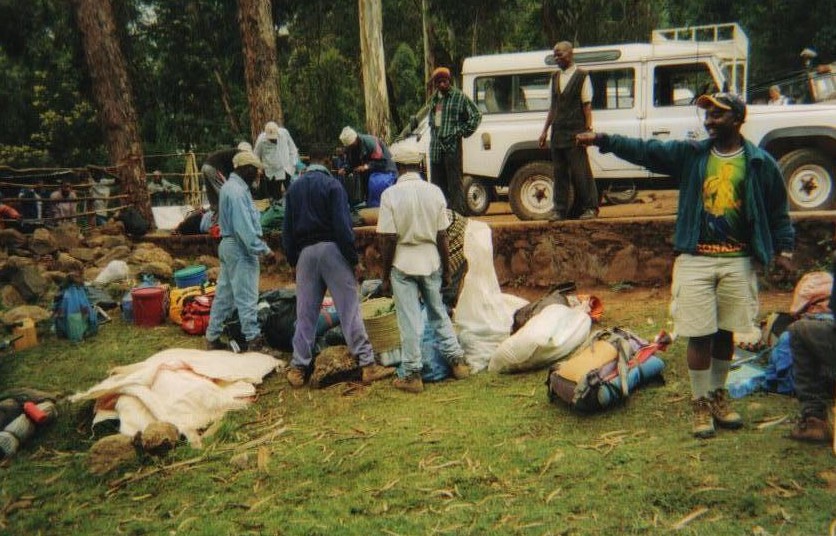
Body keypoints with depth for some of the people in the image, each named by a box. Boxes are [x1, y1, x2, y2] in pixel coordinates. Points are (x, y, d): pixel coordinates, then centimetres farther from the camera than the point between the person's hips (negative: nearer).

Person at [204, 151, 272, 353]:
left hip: (228, 245, 10)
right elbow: (244, 226, -23)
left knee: (224, 294, 14)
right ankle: (253, 340, 3)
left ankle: (212, 337, 19)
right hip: (240, 248, -10)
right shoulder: (237, 190, -18)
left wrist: (258, 246, 14)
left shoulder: (230, 186, 14)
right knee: (246, 296, -4)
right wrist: (262, 249, -19)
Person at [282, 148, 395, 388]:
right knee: (349, 309, -3)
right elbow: (342, 225, -12)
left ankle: (298, 368, 12)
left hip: (305, 252, 4)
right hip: (332, 250, -4)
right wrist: (354, 259, -8)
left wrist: (293, 260, 18)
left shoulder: (294, 188, 10)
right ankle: (367, 364, -2)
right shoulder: (332, 185, -6)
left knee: (305, 313, 9)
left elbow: (287, 229, 12)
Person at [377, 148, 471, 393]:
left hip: (402, 265, -3)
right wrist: (447, 270, 10)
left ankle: (413, 375, 10)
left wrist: (386, 275, -2)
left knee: (409, 321, 3)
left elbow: (388, 240, -11)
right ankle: (457, 360, 24)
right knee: (439, 313, 19)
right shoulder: (434, 192, -2)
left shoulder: (390, 195, -11)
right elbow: (442, 236, 0)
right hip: (431, 262, 3)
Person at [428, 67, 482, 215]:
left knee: (454, 182, -7)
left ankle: (458, 213, -5)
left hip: (452, 144, -6)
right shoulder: (434, 98, 14)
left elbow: (476, 115, -1)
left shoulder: (459, 97, -4)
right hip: (435, 146, 6)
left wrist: (463, 132, -4)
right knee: (437, 182, 10)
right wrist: (433, 133, 14)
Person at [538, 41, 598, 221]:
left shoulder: (582, 76, -1)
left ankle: (589, 208, 5)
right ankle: (560, 210, 11)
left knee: (580, 172, -4)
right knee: (559, 173, 6)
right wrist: (545, 130, 13)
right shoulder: (555, 77, 15)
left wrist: (588, 130, -11)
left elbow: (587, 105, -4)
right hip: (557, 132, 6)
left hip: (575, 132, -6)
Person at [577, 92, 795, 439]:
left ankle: (718, 394, 31)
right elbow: (645, 150, -3)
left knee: (726, 333, 11)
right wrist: (603, 141, -12)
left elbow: (778, 211, 10)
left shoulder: (760, 163, 2)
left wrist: (784, 248, 2)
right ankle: (701, 404, 15)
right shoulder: (690, 154, 4)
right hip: (695, 259, 0)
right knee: (699, 335, 0)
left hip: (738, 261, 1)